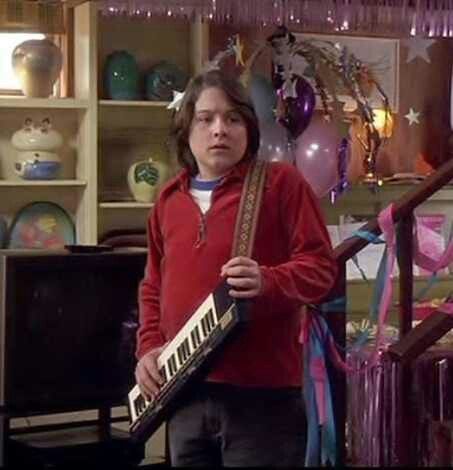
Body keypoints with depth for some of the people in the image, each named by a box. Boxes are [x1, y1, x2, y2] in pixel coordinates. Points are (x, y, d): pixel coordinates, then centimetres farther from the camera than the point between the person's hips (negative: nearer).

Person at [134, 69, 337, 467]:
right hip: (185, 393, 5)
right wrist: (149, 347, 7)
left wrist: (267, 282, -24)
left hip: (262, 393, -5)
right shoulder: (169, 199, 14)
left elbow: (321, 266, -6)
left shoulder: (281, 182, -2)